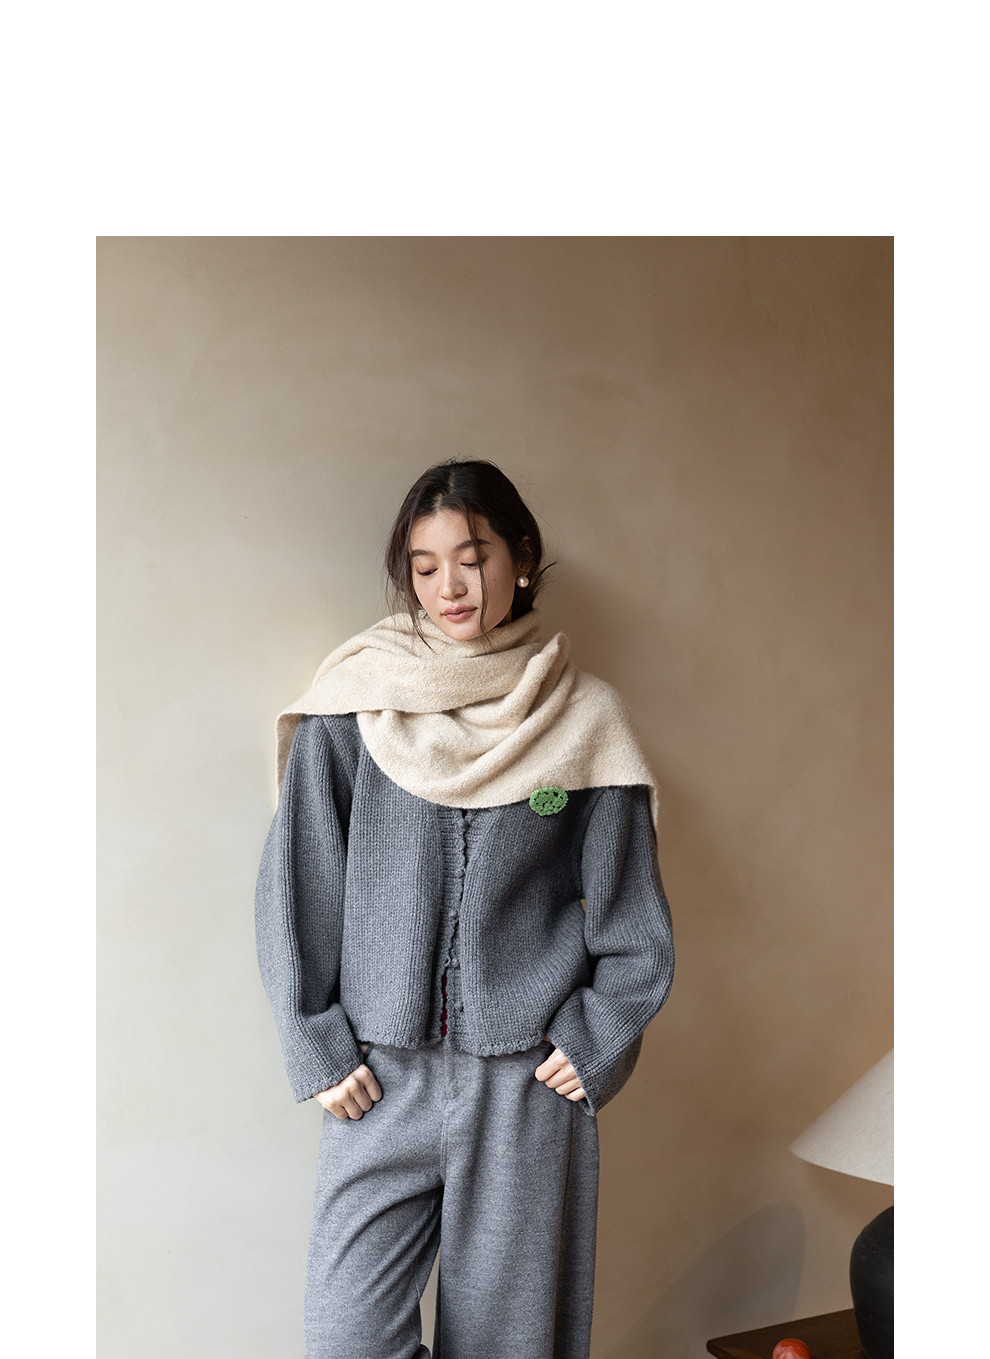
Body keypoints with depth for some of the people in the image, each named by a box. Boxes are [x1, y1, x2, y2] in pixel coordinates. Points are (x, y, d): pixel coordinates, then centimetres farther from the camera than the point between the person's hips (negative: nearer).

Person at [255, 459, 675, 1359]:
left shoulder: (582, 720, 0)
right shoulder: (354, 706, -1)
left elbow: (635, 924, 5)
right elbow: (294, 889, 1)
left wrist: (595, 1045, -3)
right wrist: (317, 1050, -2)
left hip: (529, 1083, 0)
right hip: (380, 1081, 0)